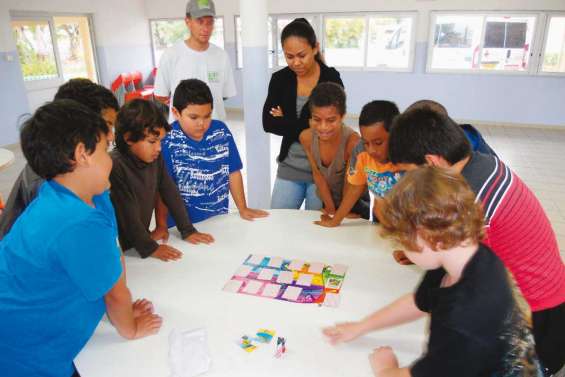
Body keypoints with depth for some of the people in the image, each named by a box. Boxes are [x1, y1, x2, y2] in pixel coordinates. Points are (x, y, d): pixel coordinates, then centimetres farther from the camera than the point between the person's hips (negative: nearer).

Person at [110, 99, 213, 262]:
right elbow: (127, 213, -21)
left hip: (140, 239, 5)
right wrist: (150, 248, -19)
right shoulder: (115, 165, -21)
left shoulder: (155, 158, -1)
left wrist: (188, 230, 1)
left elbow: (170, 192, 3)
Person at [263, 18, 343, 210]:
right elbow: (268, 123, -8)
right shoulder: (279, 79, -1)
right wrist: (308, 129, -16)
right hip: (289, 168, 3)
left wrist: (285, 122, -11)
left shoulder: (332, 79, -9)